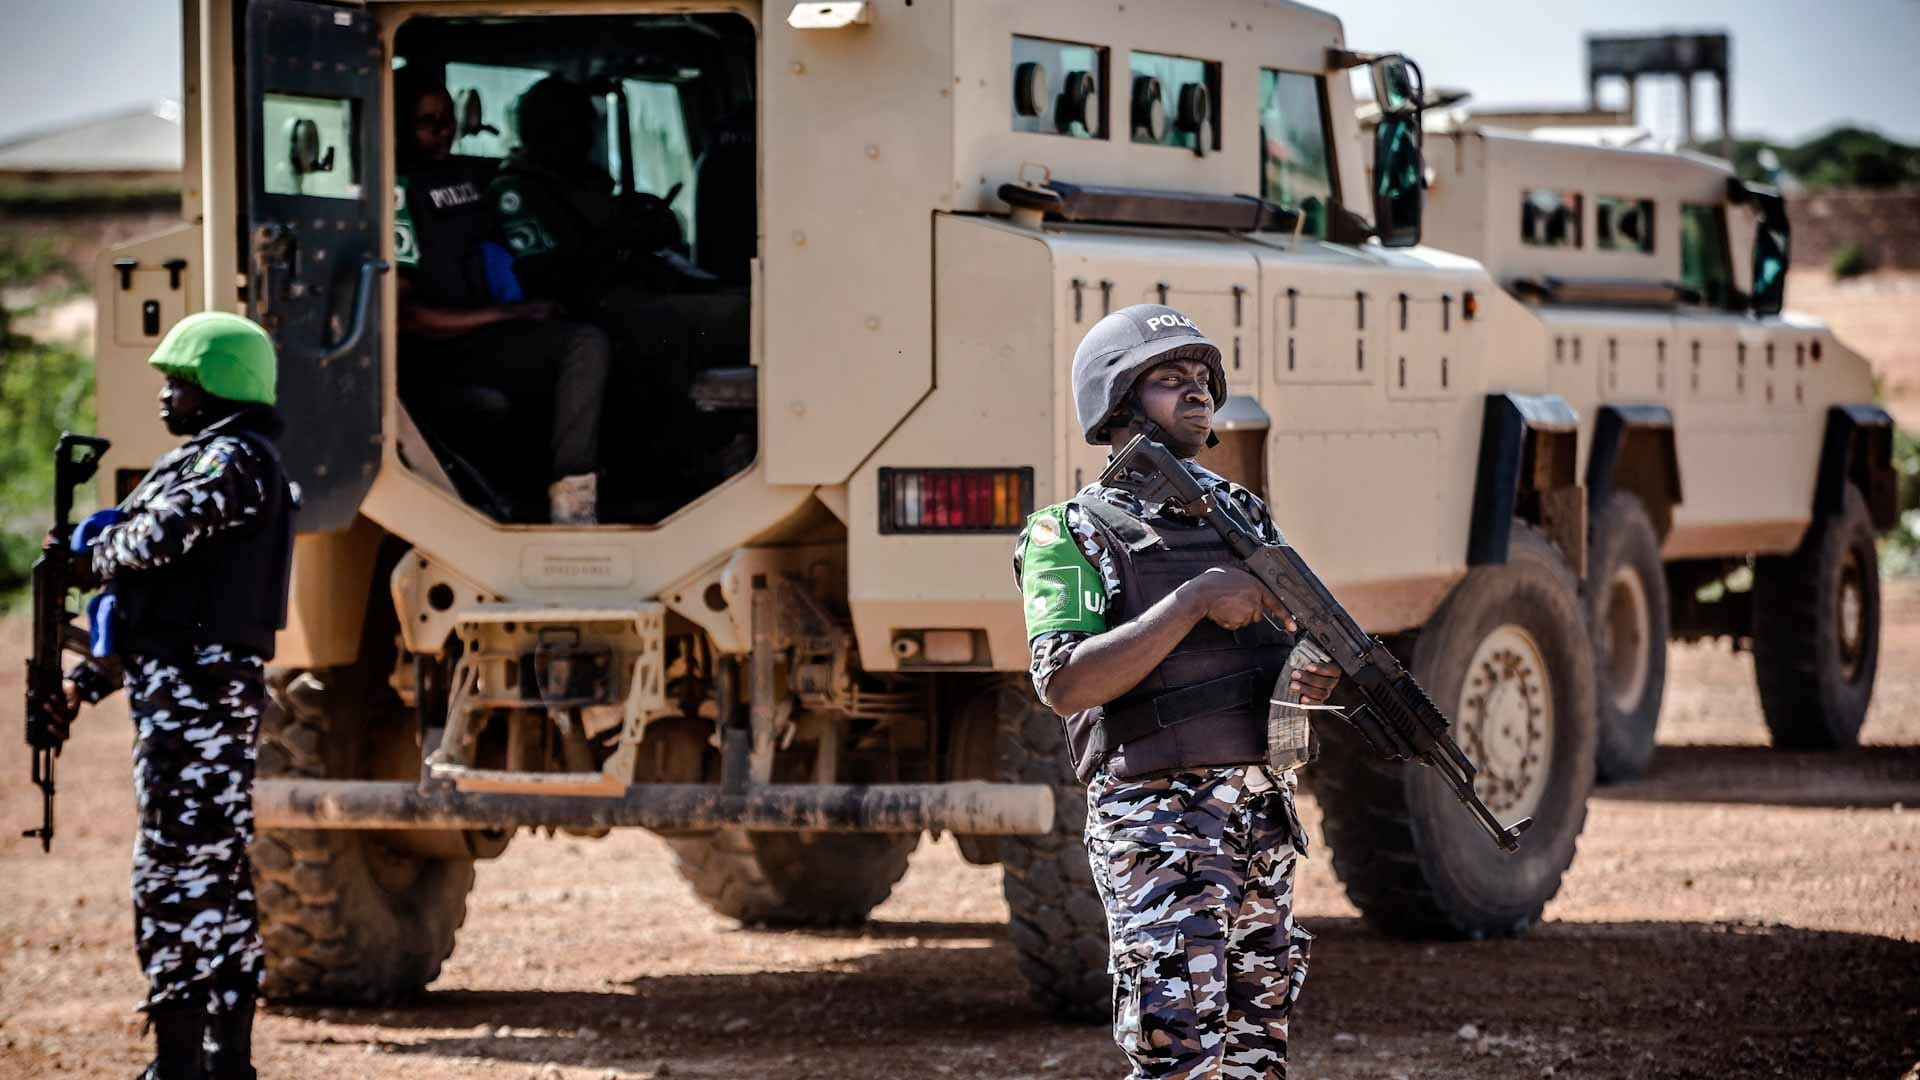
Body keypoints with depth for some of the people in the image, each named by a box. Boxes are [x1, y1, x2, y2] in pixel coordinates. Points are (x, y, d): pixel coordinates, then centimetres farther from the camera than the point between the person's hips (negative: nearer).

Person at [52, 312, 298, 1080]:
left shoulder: (235, 460, -11)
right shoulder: (209, 460, 21)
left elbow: (157, 539, -27)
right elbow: (166, 598, 23)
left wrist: (90, 561, -6)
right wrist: (92, 679, 17)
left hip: (196, 696, -11)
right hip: (195, 691, 11)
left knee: (174, 871, -10)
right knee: (219, 870, 12)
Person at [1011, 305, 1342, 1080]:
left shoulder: (1242, 515, 15)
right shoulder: (1072, 534, -4)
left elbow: (1286, 645, 18)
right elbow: (1064, 684, -17)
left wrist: (1310, 681, -7)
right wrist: (1193, 602, -20)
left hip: (1264, 819, 7)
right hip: (1160, 826, -7)